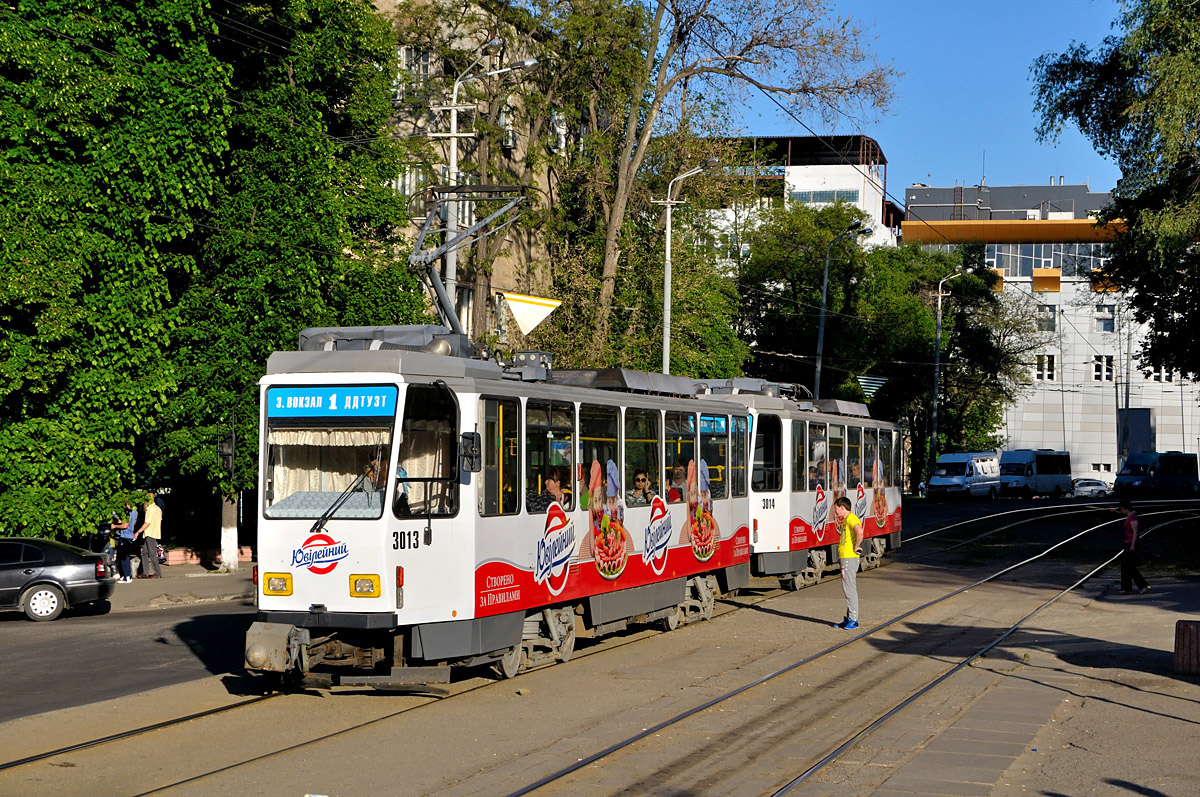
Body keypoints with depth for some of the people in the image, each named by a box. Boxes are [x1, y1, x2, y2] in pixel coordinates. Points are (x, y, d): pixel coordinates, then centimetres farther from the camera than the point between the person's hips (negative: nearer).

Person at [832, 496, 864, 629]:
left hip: (850, 558, -10)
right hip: (845, 557, 10)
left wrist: (856, 547, -21)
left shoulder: (851, 518, -13)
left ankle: (853, 619, -7)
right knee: (848, 588, 12)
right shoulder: (846, 519, 19)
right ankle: (849, 618, 16)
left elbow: (859, 532, -32)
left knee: (850, 588, -8)